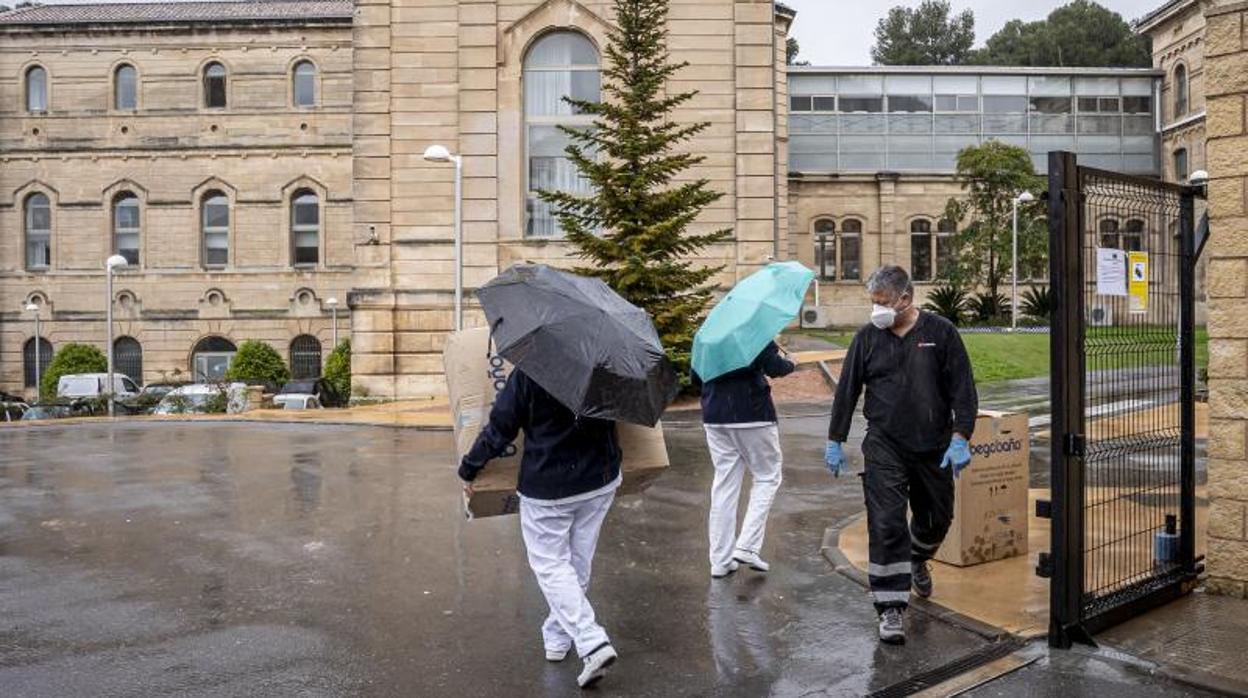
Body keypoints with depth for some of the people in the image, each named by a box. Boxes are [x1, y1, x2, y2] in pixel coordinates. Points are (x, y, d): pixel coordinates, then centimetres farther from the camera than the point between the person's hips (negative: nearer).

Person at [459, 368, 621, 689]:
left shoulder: (527, 373, -16)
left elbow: (499, 428, -10)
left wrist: (468, 469, 2)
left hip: (547, 488, -4)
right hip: (601, 482, 4)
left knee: (550, 565, 6)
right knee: (578, 562, 17)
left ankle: (593, 643, -9)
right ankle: (557, 638, 31)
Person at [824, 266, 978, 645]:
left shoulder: (941, 333, -3)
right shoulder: (867, 337, 1)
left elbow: (963, 389, -3)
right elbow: (846, 391, 6)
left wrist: (960, 438, -11)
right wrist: (835, 441, 6)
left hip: (934, 448, 1)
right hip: (884, 447, -1)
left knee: (937, 518, 16)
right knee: (886, 524, -9)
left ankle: (917, 560, 49)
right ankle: (891, 608, -2)